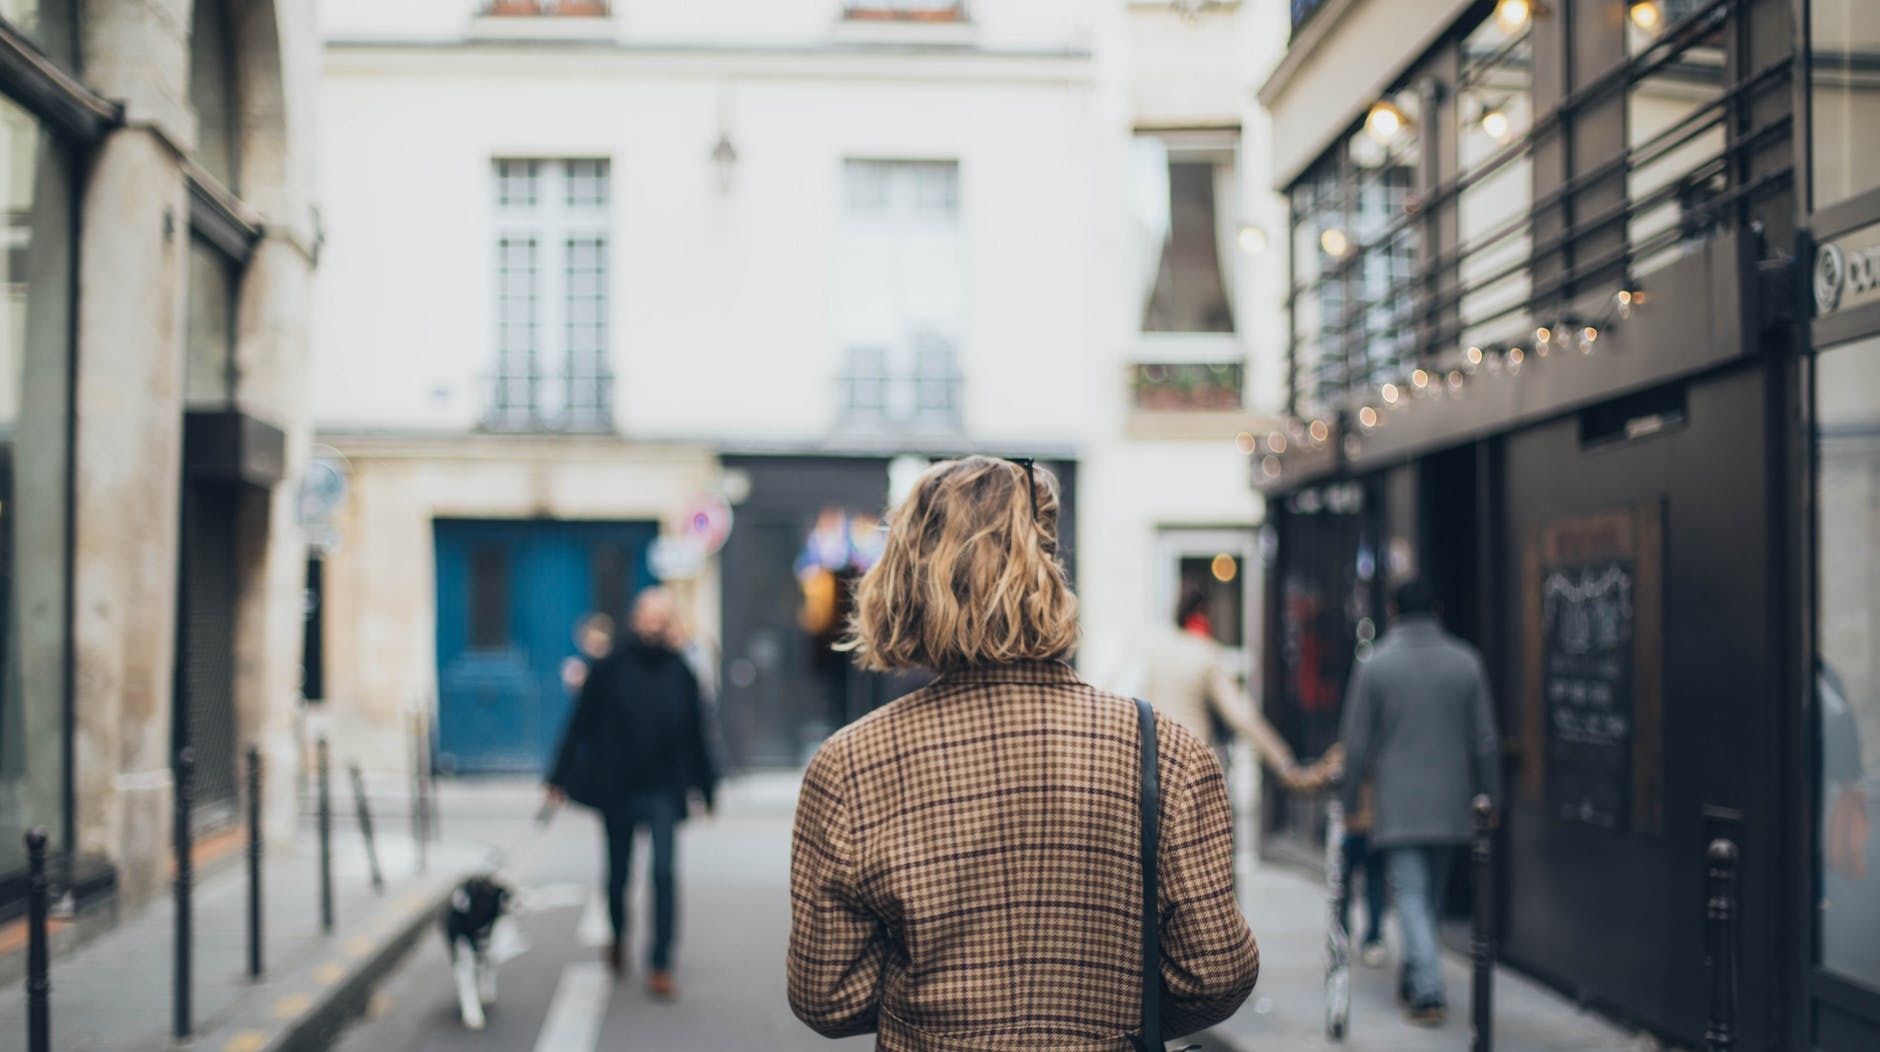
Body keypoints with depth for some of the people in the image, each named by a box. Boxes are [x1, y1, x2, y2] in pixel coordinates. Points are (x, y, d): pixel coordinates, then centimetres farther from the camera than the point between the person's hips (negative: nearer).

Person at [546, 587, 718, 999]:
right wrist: (559, 779, -2)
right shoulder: (608, 670, -3)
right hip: (616, 790, 0)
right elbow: (580, 725, 0)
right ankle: (618, 937, 40)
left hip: (663, 791, 0)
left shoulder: (680, 674, 3)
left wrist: (706, 789, 13)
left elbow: (695, 736, 10)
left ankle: (661, 965, -6)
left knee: (664, 873, -10)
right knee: (618, 872, 13)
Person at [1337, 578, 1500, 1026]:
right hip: (1450, 803, 3)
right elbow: (1485, 739, 4)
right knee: (1432, 892, 16)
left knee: (1410, 893, -4)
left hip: (1398, 803, -3)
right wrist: (1490, 795, 12)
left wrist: (1350, 801, 5)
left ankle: (1428, 992, -17)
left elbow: (1358, 743, -3)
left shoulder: (1374, 666, -5)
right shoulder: (1466, 662, 2)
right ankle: (1417, 979, 27)